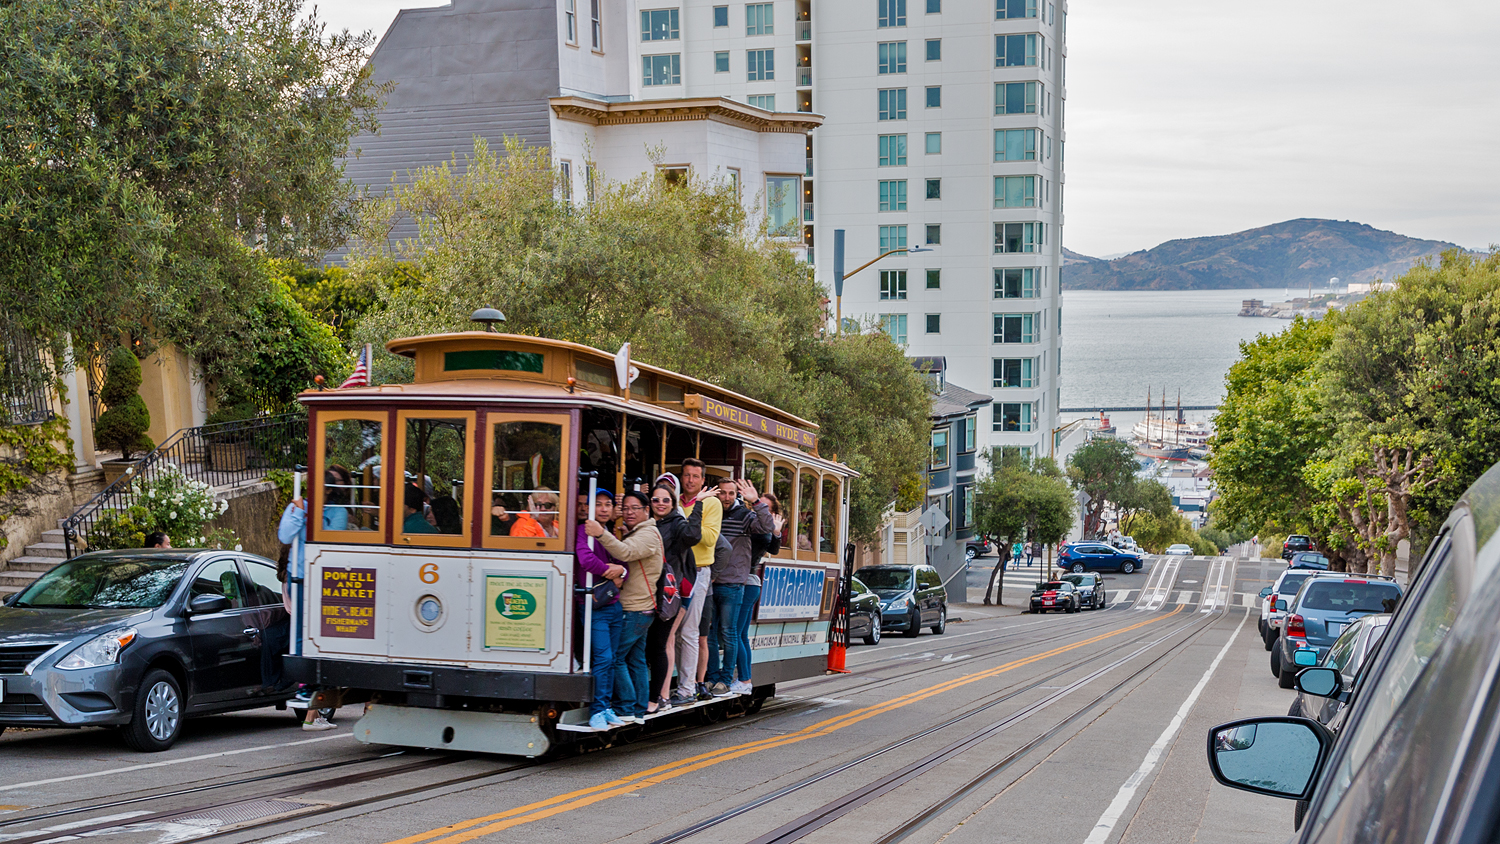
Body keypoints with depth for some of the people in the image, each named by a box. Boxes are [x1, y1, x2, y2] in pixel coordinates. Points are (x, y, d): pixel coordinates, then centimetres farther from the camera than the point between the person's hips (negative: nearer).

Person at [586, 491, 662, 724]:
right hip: (639, 608, 10)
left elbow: (626, 553, -33)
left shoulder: (648, 535, -14)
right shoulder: (631, 533, 22)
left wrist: (601, 534, -47)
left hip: (636, 610, -10)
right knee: (636, 659, 12)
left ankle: (625, 708, -3)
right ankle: (639, 711, 16)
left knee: (615, 657, -8)